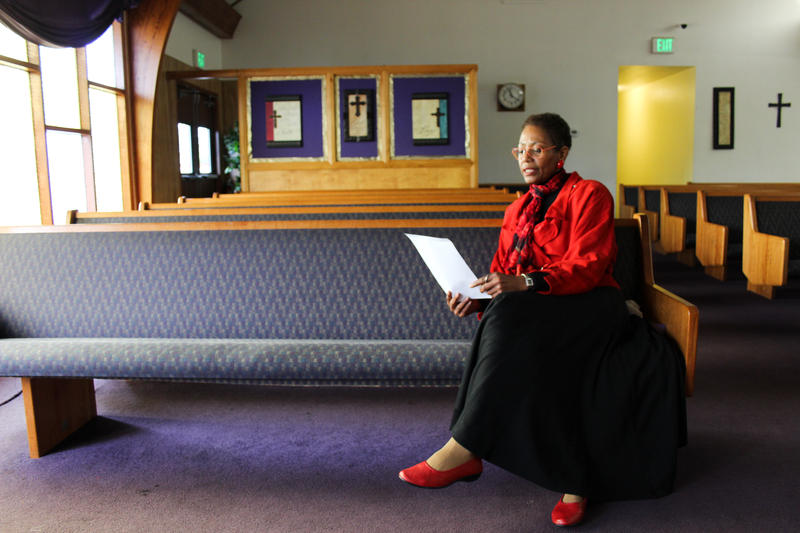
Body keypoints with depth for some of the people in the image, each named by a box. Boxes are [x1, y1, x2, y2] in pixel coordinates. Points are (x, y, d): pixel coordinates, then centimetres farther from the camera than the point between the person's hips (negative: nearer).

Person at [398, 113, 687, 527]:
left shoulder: (589, 195, 1)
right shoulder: (517, 210, 22)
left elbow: (587, 267, -13)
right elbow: (502, 274, 14)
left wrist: (525, 283, -30)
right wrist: (475, 299, -10)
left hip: (590, 307, -5)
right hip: (532, 314, 5)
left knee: (514, 319, -35)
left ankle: (463, 450, -35)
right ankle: (571, 480, -27)